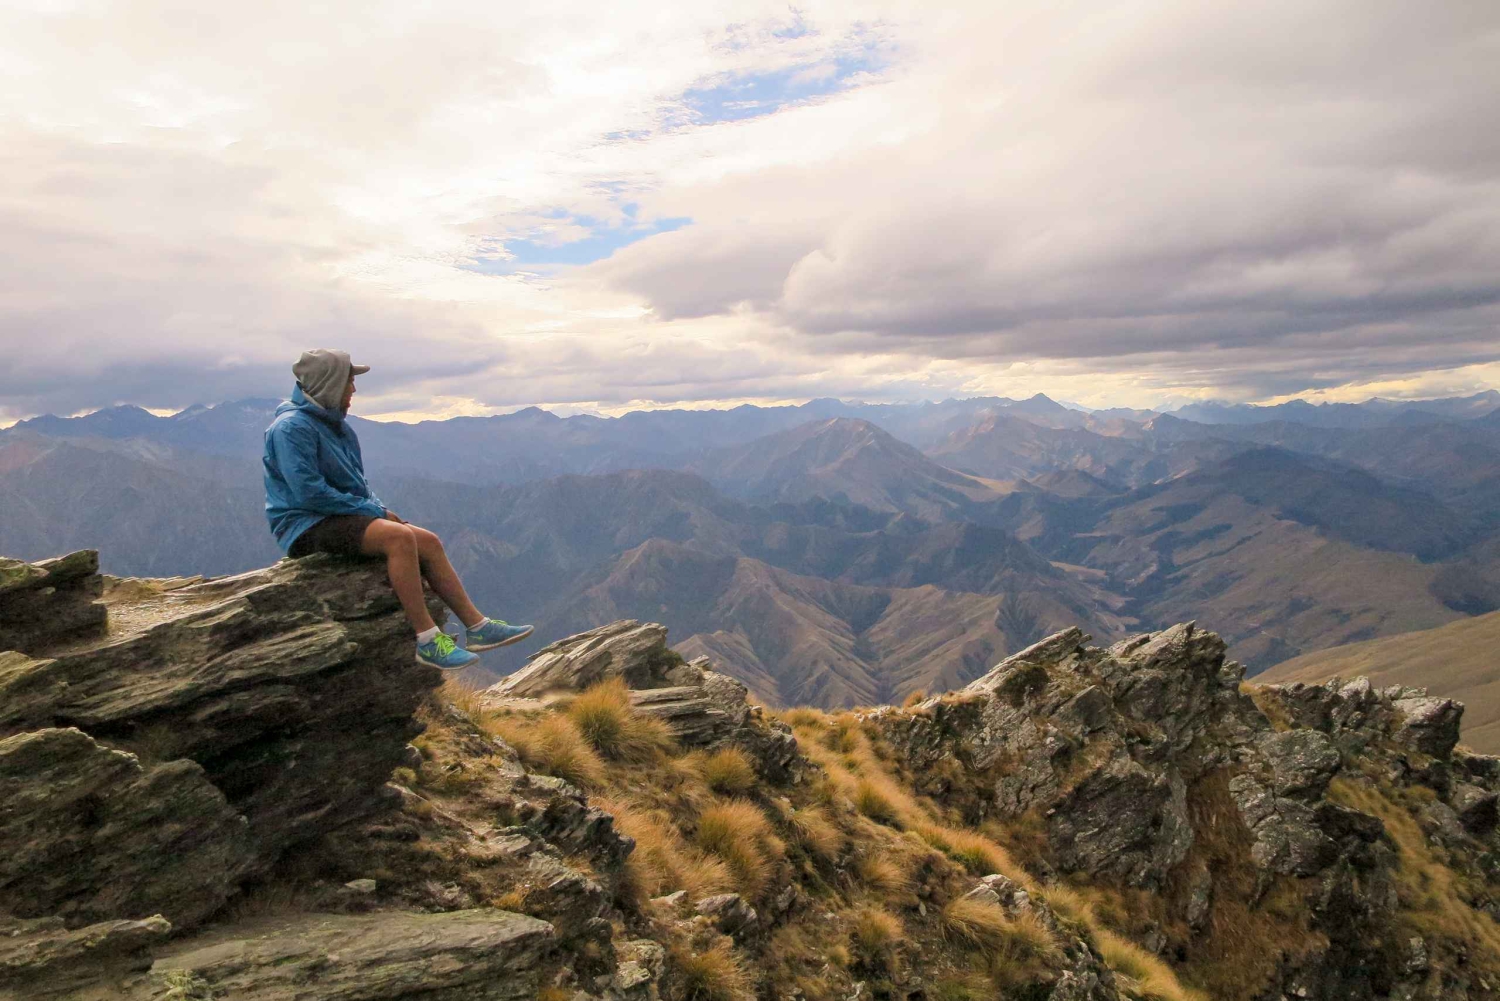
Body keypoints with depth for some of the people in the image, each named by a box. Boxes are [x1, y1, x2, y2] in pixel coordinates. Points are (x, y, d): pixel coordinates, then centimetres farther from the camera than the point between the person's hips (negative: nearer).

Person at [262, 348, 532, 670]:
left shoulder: (334, 424, 16)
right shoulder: (293, 427, -14)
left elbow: (356, 482, 25)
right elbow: (309, 493, -22)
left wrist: (380, 509, 4)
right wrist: (372, 510, -16)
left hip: (345, 517, 9)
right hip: (307, 526, -9)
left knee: (428, 542, -5)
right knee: (399, 537, -31)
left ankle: (477, 626, -2)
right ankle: (428, 640, -28)